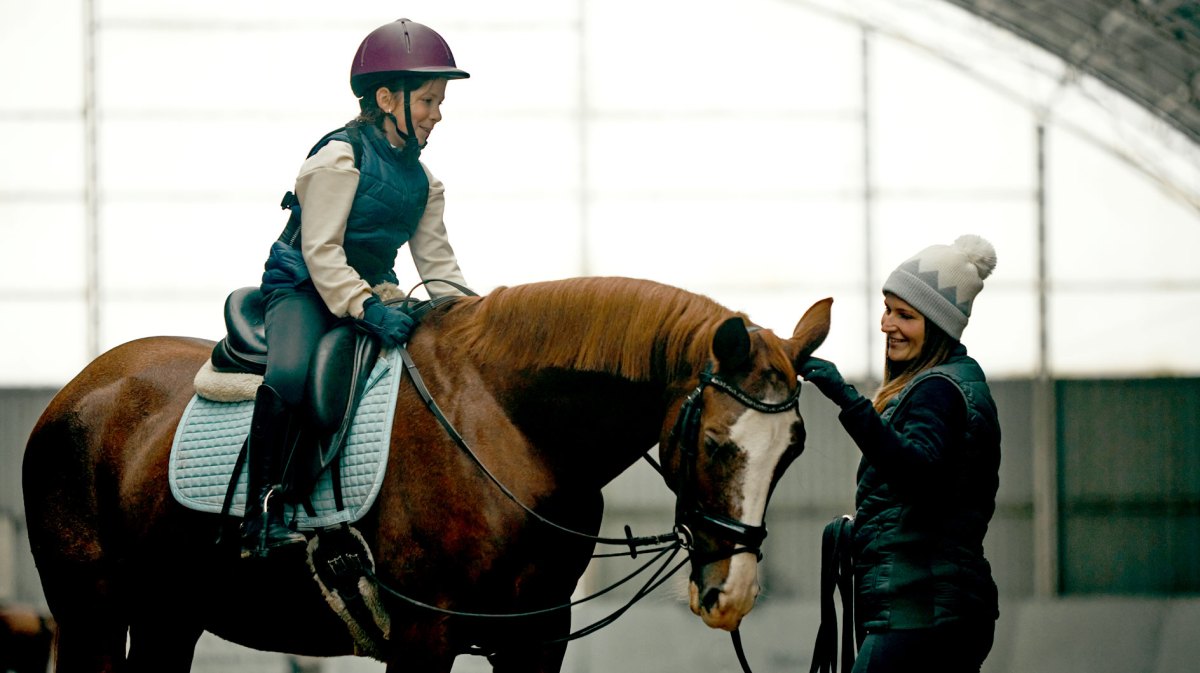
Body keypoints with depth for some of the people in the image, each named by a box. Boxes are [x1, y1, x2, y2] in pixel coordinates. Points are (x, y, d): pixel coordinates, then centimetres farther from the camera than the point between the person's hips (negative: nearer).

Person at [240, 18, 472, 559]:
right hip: (304, 289, -8)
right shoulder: (339, 157, -12)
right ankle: (263, 514, -32)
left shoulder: (423, 182, 11)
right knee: (290, 372, -36)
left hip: (375, 292, 8)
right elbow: (321, 250, -18)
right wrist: (365, 308, -30)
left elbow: (437, 262, 11)